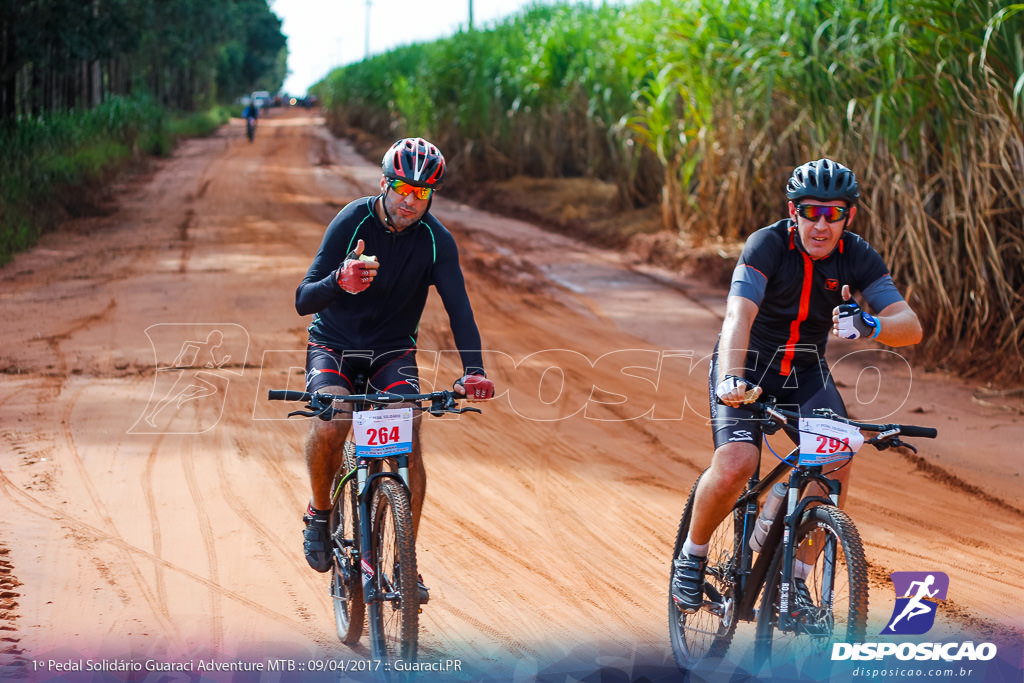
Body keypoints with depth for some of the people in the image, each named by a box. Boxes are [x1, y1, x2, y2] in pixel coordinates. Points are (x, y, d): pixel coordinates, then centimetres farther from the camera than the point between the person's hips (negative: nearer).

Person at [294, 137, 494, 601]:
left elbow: (458, 308, -21)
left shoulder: (436, 240, -14)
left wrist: (473, 370, -38)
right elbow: (303, 301, -24)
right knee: (331, 421, -31)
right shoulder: (352, 223, -19)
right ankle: (320, 513, -2)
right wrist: (340, 281, -47)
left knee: (409, 437, -21)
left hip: (393, 350, 2)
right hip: (334, 345, -2)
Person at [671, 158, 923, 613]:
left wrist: (870, 326, -45)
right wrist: (730, 379, -54)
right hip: (746, 368, -3)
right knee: (735, 465, -27)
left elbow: (910, 327, -22)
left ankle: (796, 576, -8)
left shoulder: (857, 257, -13)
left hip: (806, 372, 3)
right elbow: (739, 316, -36)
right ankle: (692, 555, 3)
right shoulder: (768, 245, -23)